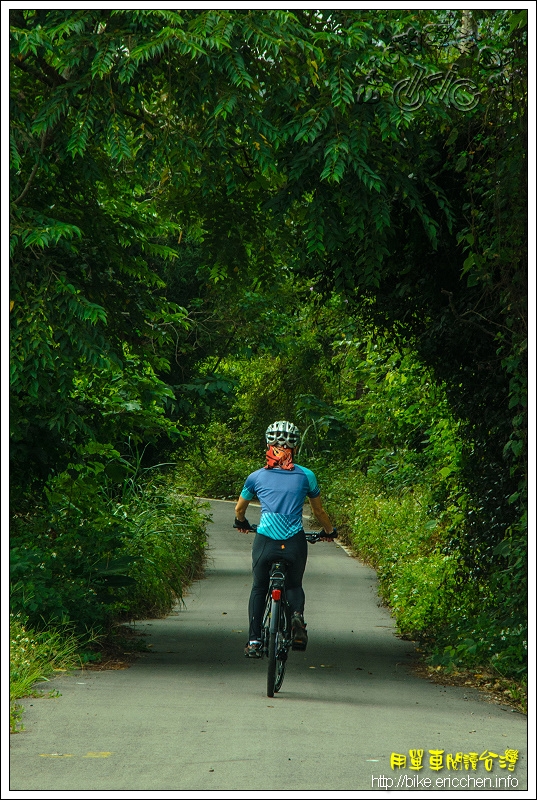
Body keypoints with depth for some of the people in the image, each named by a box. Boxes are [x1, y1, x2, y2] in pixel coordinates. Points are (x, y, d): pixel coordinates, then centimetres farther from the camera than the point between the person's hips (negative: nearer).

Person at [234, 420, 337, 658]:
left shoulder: (256, 477, 11)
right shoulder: (305, 476, 8)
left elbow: (239, 509, 26)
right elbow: (319, 511, 20)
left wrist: (242, 523, 48)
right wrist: (329, 531, 38)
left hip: (265, 540, 0)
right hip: (295, 541, 0)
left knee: (258, 589, 19)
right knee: (294, 585, 21)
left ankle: (253, 641, 10)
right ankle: (297, 614, -10)